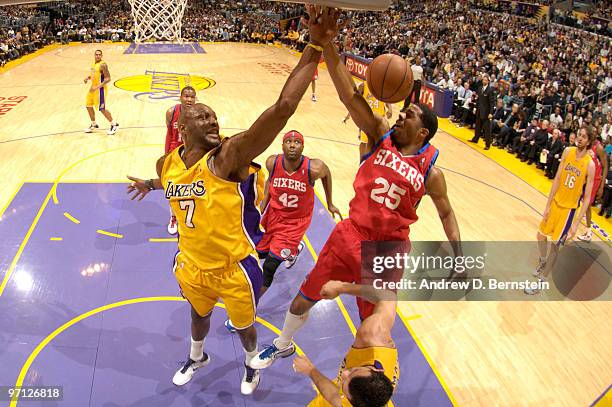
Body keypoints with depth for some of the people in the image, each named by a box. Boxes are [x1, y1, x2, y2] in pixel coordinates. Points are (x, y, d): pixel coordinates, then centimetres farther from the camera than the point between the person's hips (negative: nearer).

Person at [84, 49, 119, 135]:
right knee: (88, 106, 14)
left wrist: (97, 87, -27)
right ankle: (94, 124, 29)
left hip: (100, 89, -9)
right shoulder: (93, 63, 9)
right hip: (93, 88, 9)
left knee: (102, 108, -7)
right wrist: (87, 77, 4)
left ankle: (114, 125, 6)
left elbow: (108, 79, -23)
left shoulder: (102, 65, -18)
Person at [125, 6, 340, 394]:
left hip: (236, 268, -4)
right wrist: (149, 185, 39)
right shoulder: (168, 164, -9)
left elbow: (282, 109, -43)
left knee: (244, 324, 21)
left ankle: (251, 363, 56)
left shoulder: (231, 155, -28)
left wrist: (316, 47, -48)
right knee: (199, 314, 32)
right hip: (193, 266, 5)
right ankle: (197, 357, 64)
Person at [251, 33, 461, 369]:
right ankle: (282, 346, 43)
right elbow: (348, 94, -16)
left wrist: (459, 257, 2)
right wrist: (326, 43, -26)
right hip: (350, 235, 2)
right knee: (302, 300, 12)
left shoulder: (430, 172, -8)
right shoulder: (381, 135, -5)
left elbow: (446, 213, 7)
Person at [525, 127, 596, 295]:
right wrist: (548, 205, -2)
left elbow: (587, 198, -14)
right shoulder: (568, 152, -5)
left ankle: (540, 282, 10)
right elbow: (557, 179, -1)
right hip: (555, 202, 5)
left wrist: (576, 223, -17)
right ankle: (543, 262, 46)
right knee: (541, 235, 18)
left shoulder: (590, 164, -17)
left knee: (555, 246, 0)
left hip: (569, 208, -5)